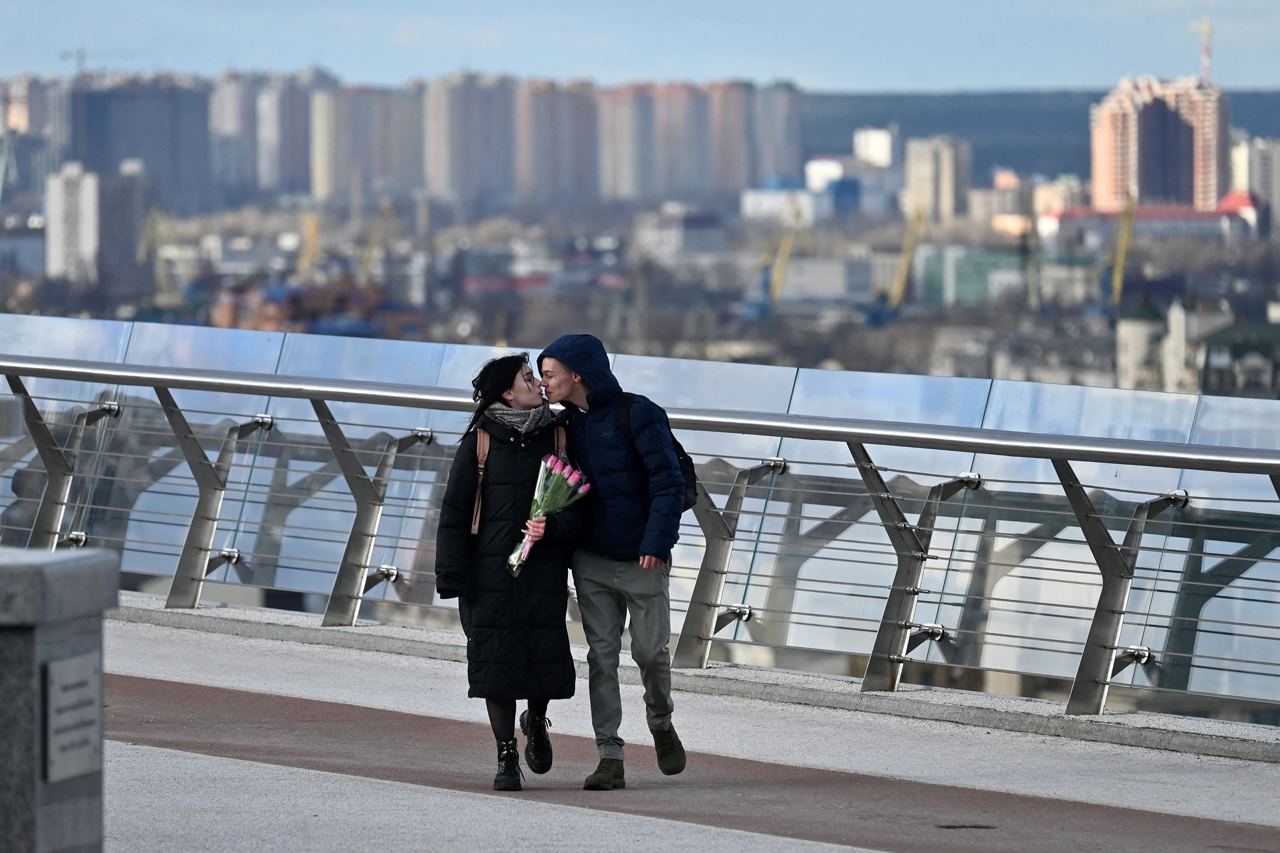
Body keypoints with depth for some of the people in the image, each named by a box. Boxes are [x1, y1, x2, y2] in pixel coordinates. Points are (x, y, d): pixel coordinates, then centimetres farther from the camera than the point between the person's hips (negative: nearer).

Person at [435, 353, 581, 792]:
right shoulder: (480, 442, 1)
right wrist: (451, 574, -5)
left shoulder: (557, 438, 6)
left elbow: (577, 507, 6)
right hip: (491, 572, -1)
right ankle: (506, 757, 11)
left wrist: (552, 527, -16)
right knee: (495, 659, 0)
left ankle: (536, 720, 28)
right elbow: (454, 511, 1)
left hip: (544, 572, 1)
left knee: (546, 655, -5)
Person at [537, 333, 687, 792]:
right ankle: (610, 758, 0)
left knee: (650, 651, 4)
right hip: (592, 562, 5)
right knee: (601, 656, 0)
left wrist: (657, 541, -23)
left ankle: (661, 726, 32)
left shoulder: (637, 414, -11)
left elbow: (668, 482, -14)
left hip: (642, 561, -5)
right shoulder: (566, 425, 8)